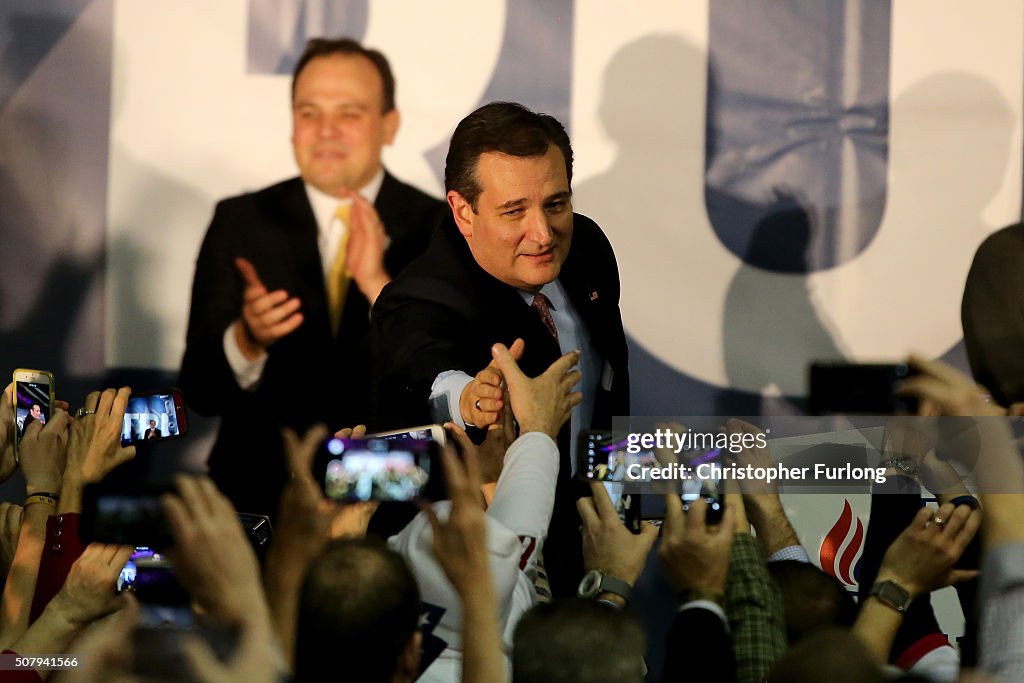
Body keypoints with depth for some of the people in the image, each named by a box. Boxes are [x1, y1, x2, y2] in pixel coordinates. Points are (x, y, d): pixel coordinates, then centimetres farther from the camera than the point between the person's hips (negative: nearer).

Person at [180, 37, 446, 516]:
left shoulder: (438, 228, 3)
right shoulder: (240, 223, 6)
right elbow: (199, 391, 1)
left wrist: (379, 286, -20)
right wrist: (247, 340, -20)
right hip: (262, 496, 1)